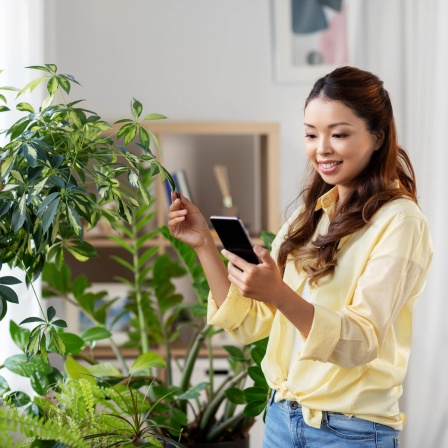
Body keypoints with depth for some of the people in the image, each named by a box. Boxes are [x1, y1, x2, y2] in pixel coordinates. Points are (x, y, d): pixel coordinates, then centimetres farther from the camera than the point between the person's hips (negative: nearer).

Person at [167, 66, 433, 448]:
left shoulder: (399, 221, -12)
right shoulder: (310, 216, 8)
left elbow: (361, 342, -21)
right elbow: (249, 324, 4)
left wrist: (278, 294, -35)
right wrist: (204, 244, -6)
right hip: (282, 415, 6)